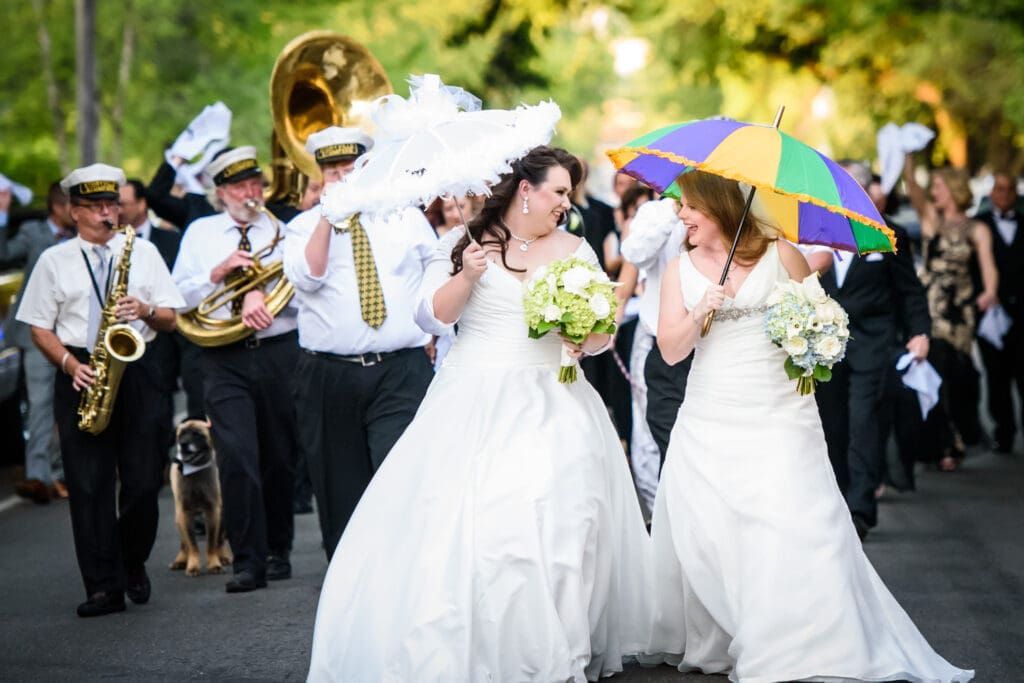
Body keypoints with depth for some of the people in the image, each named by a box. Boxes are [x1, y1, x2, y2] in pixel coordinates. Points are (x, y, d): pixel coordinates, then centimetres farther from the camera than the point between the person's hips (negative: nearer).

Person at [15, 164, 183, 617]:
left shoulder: (143, 252, 12)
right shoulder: (54, 261, 9)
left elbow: (171, 319, 10)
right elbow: (39, 328, 6)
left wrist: (146, 310, -11)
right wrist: (71, 365, -9)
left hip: (136, 372, 1)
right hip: (81, 376, 0)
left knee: (143, 481, -3)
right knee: (89, 486, -4)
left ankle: (133, 565, 21)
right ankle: (104, 587, 0)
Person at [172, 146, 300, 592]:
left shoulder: (283, 231, 10)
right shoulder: (200, 233, 13)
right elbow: (179, 296, 5)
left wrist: (262, 292, -20)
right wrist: (219, 272, -9)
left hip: (279, 354, 1)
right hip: (225, 360, -1)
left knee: (280, 459, 8)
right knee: (237, 457, -13)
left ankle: (278, 551, 24)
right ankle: (248, 561, -10)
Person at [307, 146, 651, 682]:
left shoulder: (576, 251, 11)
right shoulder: (464, 241, 4)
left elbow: (601, 333, 11)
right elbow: (430, 316, -3)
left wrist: (587, 337, -10)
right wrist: (466, 277, -17)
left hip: (551, 406, 2)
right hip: (475, 403, -2)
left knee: (556, 526, -8)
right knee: (459, 527, -11)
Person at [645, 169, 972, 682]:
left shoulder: (781, 255, 2)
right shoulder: (681, 270, 9)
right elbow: (670, 351, 3)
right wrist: (699, 313, -14)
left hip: (778, 422, -3)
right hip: (709, 424, 3)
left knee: (792, 533, -12)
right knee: (704, 537, 0)